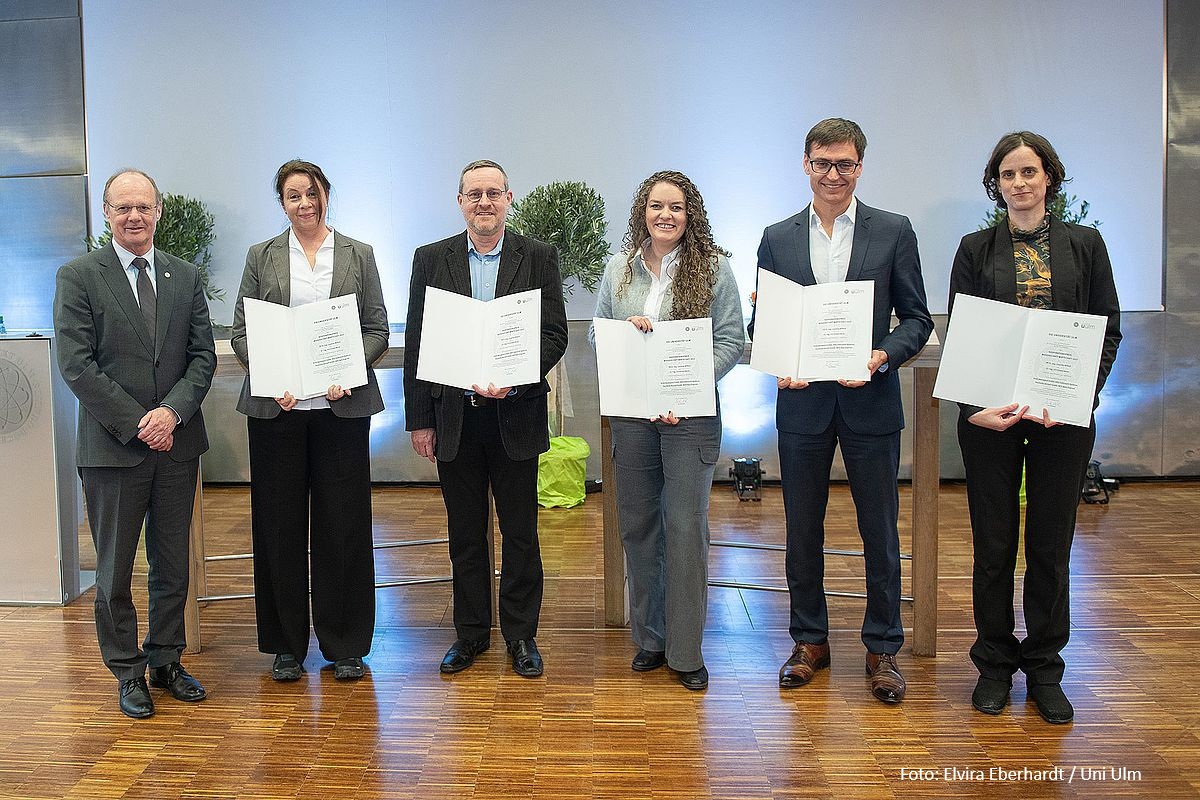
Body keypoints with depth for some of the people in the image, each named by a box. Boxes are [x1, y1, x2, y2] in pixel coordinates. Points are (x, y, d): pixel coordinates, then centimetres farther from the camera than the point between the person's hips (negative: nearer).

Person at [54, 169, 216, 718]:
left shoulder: (185, 277, 9)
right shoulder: (77, 277, -3)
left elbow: (203, 356, 5)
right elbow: (76, 365, -9)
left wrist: (172, 411, -12)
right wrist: (137, 424, -13)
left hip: (176, 444, 3)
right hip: (112, 446, -3)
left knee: (172, 565, 12)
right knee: (115, 570, 7)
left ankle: (166, 661, 27)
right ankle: (128, 671, 21)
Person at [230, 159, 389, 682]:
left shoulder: (358, 255, 9)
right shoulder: (262, 256, 10)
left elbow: (377, 328, 5)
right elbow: (241, 331, 6)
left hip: (342, 404, 0)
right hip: (276, 405, 1)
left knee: (343, 523, 1)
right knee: (279, 524, 4)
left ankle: (345, 644, 14)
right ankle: (286, 644, 17)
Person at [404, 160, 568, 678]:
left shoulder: (538, 257, 2)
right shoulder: (431, 259, 5)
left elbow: (555, 333, -2)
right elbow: (416, 344, 4)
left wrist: (514, 379, -18)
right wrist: (419, 419, 1)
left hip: (516, 416, -1)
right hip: (454, 417, 1)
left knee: (520, 532, 7)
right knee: (465, 533, 11)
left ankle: (521, 635, 21)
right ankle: (471, 632, 25)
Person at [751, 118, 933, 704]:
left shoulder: (893, 232, 2)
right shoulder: (777, 238, 7)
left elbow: (916, 318, 2)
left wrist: (883, 356, -17)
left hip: (871, 402, -1)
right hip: (802, 401, 2)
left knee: (879, 531, 6)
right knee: (802, 530, 10)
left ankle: (882, 648, 21)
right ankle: (810, 640, 26)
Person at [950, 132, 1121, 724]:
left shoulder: (1084, 244, 6)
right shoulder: (976, 249, 5)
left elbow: (1109, 329, 6)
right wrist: (973, 406, -12)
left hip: (1064, 415, 1)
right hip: (989, 414, 0)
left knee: (1051, 545, 7)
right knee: (993, 545, 5)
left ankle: (1044, 668, 21)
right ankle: (994, 665, 21)